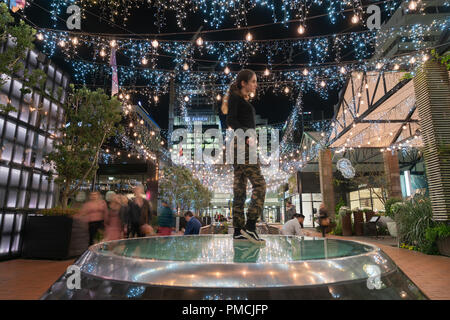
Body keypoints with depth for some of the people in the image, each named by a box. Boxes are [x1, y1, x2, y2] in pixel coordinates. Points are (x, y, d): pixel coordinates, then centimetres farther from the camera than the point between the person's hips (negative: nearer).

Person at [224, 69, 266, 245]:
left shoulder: (244, 101, 26)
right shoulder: (235, 97, 0)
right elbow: (231, 120, -14)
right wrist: (247, 135, -24)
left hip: (244, 145, 9)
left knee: (240, 188, 4)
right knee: (259, 183, -16)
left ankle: (238, 230, 6)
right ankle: (250, 226, -17)